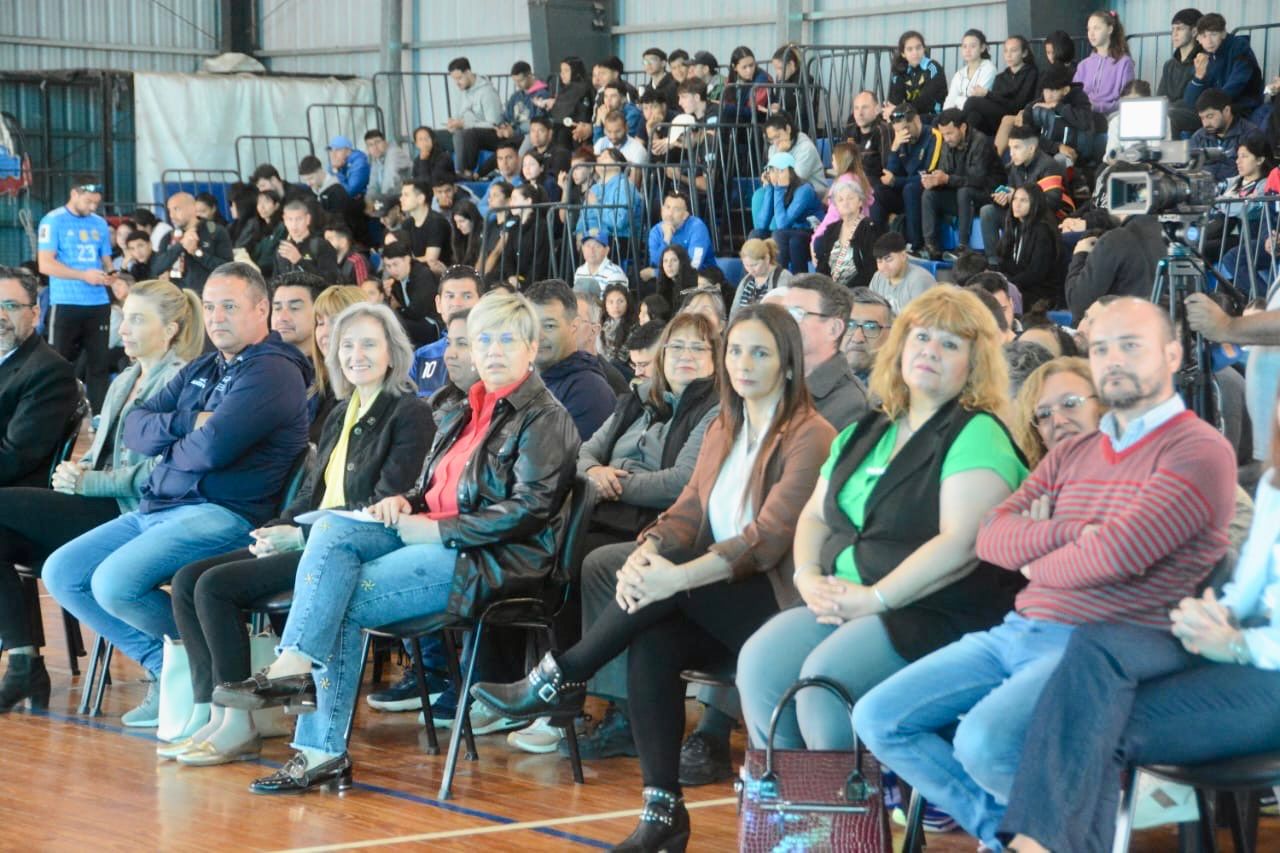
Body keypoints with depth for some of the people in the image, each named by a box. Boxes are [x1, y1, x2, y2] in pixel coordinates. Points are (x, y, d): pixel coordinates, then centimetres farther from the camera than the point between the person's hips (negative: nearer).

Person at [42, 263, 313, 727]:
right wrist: (187, 422, -9)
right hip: (157, 509, 10)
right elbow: (134, 427, 10)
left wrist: (167, 445, 0)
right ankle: (165, 666, 5)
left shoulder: (273, 372, -10)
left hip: (223, 514, -10)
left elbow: (211, 448, -22)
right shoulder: (201, 371, 19)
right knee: (62, 572, 3)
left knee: (115, 582, -27)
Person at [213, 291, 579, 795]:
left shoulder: (545, 420, -4)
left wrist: (438, 529, -16)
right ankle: (294, 667, -26)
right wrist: (404, 503, 5)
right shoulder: (464, 415, 24)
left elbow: (530, 509, -15)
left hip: (492, 559, -8)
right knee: (331, 531, -16)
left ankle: (322, 750, -21)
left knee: (343, 602, -21)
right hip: (431, 538, 8)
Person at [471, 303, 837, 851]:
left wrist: (678, 576, -33)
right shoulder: (723, 431, 15)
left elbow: (767, 537, -20)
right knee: (651, 643, -25)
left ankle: (562, 679, -13)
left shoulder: (810, 437, -10)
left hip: (779, 601, -6)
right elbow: (686, 513, 5)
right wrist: (644, 555, -19)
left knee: (670, 568, -28)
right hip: (716, 604, 6)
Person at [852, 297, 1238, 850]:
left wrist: (1035, 559, 0)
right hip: (1017, 632, 8)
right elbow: (991, 536, 6)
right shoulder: (1070, 456, 19)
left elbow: (1117, 553, -19)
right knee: (878, 719, -4)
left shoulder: (1200, 451, -6)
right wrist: (1071, 531, -12)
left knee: (984, 740, -32)